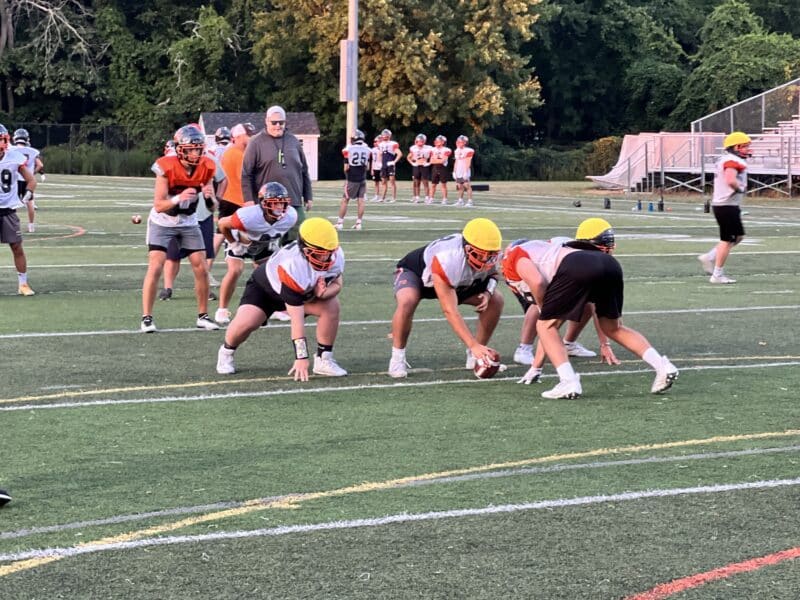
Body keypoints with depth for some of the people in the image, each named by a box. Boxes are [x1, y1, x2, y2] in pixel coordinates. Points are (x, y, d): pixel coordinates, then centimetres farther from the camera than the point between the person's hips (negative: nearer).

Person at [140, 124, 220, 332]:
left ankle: (203, 316, 13)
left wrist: (210, 196, -28)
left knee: (201, 269, -1)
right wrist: (178, 198, -41)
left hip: (189, 223, 4)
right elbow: (158, 206, -23)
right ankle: (146, 318, -9)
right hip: (162, 222, -4)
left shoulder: (206, 168, -13)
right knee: (155, 267, -14)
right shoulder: (167, 168, -25)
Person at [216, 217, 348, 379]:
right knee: (246, 323, -27)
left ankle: (324, 359, -5)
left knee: (331, 306, -19)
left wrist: (323, 292, -33)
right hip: (265, 287, -5)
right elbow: (297, 319, -41)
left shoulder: (336, 255, -27)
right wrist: (301, 358, -40)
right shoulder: (292, 265, -44)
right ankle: (226, 352, 6)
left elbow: (336, 283, -6)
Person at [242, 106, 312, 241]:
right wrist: (249, 199, -9)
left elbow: (304, 172, 19)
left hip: (294, 202, 4)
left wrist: (308, 197, 16)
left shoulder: (293, 142, 13)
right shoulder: (256, 143, 0)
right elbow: (246, 174, -2)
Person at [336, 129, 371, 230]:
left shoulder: (349, 150, -11)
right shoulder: (367, 150, 0)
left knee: (345, 200, 4)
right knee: (361, 201, 5)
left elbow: (346, 168, -10)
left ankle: (340, 222, 6)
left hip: (351, 179, -3)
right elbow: (367, 167, 6)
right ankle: (358, 222, 5)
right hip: (362, 179, 3)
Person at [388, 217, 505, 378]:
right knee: (407, 302, -38)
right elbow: (450, 310, -45)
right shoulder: (447, 261, -46)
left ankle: (475, 357, 3)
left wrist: (488, 292, -24)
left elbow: (492, 273, 0)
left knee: (496, 301, -8)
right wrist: (473, 345, -49)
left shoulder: (489, 254, -26)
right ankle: (397, 358, -19)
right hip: (416, 271, -6)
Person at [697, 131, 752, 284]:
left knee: (739, 236, 18)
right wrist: (742, 188, -15)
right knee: (727, 240, -2)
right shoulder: (733, 161, -17)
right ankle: (717, 275, 4)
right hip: (727, 206, -10)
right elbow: (731, 181, -32)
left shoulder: (724, 160, 14)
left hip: (720, 204, 10)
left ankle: (709, 257, 16)